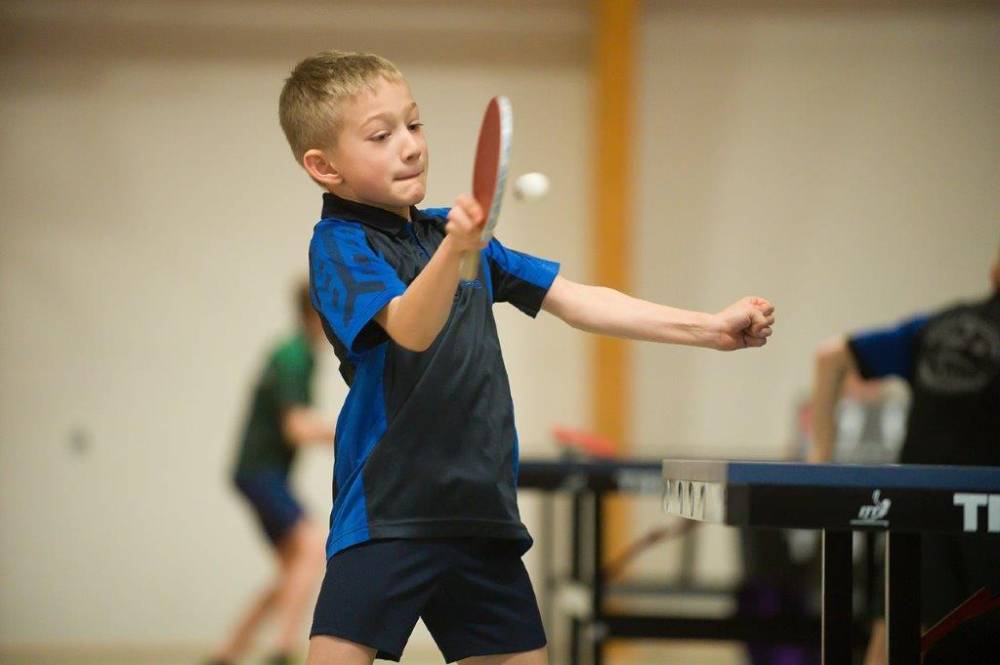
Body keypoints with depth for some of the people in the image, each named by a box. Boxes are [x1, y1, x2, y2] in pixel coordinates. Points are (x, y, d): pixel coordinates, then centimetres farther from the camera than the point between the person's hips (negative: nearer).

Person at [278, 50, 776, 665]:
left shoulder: (450, 229, 16)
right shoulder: (339, 246, -7)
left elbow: (575, 301, 18)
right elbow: (412, 330, -25)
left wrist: (711, 329, 12)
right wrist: (454, 251, -45)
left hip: (484, 510, 7)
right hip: (388, 515, -7)